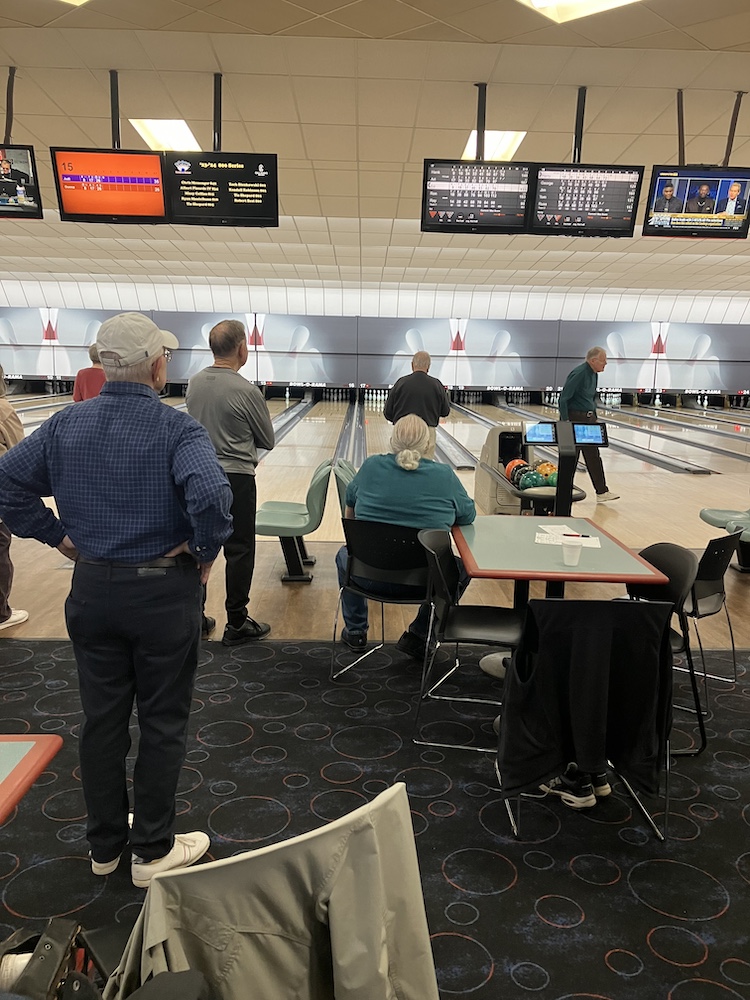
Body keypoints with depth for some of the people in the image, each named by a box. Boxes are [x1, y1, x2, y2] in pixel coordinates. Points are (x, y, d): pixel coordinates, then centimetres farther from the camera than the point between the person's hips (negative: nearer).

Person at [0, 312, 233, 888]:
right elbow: (211, 495, -32)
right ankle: (153, 851, 25)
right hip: (163, 594, -5)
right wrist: (206, 551, -15)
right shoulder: (178, 429, -16)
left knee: (102, 720, 17)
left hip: (92, 591, 5)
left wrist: (58, 535, 6)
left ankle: (105, 845, 34)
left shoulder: (66, 424, 0)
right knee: (162, 724, 11)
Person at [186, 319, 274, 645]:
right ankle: (237, 623, 12)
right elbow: (267, 441, -5)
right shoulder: (247, 391, -17)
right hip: (236, 479, -6)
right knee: (239, 551, 4)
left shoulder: (194, 383, 1)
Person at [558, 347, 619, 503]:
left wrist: (594, 417, 20)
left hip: (588, 419, 9)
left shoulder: (593, 374, 11)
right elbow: (563, 399, -19)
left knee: (593, 456, 6)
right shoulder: (579, 374, -17)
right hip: (575, 418, -9)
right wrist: (565, 423, -21)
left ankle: (602, 492, 8)